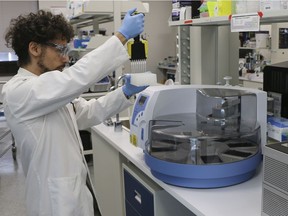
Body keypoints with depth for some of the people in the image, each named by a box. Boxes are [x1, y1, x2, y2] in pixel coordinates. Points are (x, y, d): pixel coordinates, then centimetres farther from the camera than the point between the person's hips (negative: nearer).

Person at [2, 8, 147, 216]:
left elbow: (87, 112, 14)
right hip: (59, 199, -8)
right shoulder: (17, 92, -20)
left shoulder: (49, 88, 9)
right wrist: (122, 35, -24)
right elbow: (78, 77, -30)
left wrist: (124, 93, 0)